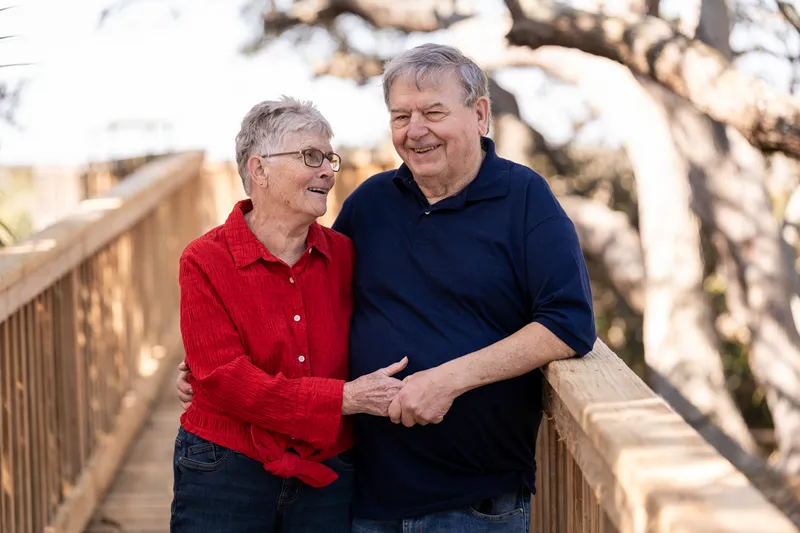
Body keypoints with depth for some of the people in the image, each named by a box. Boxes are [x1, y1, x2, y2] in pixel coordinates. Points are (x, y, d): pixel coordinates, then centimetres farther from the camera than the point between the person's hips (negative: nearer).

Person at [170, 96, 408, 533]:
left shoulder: (343, 255, 2)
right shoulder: (206, 261, -8)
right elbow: (221, 379, -16)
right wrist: (345, 398, -20)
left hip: (326, 478, 3)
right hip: (225, 476, -3)